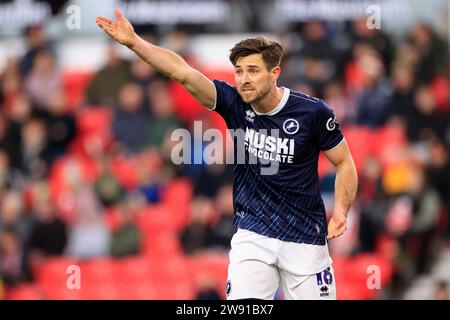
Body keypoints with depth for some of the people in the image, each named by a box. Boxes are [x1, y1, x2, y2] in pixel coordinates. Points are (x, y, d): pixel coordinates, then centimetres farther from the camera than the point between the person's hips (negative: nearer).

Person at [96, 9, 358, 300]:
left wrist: (341, 212, -15)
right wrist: (134, 42, -25)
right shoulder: (235, 103, -4)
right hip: (252, 234, 1)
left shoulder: (313, 112, -10)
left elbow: (344, 163, 0)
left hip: (304, 238, -1)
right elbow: (182, 71, -14)